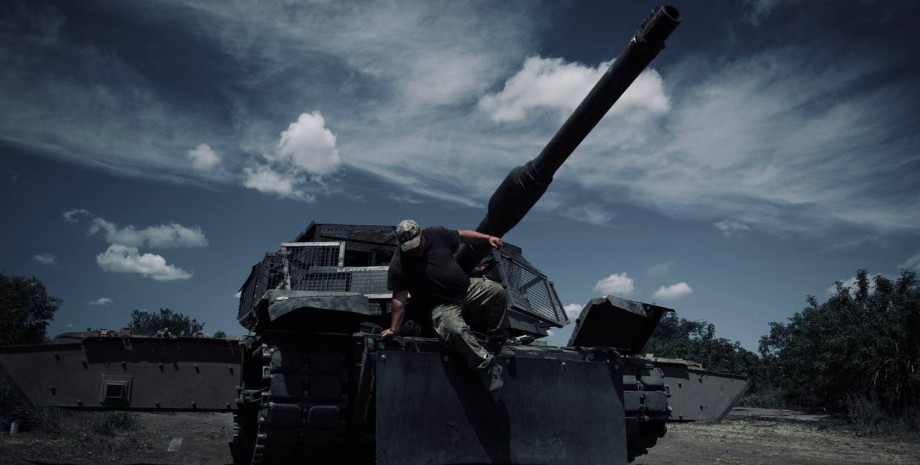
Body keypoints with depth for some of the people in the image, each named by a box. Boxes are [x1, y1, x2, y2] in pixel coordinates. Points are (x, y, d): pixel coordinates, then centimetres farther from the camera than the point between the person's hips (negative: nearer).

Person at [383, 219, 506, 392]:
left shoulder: (437, 234, -1)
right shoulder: (398, 264, -12)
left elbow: (462, 235, 13)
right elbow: (399, 299, -11)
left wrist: (488, 238, 3)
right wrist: (393, 328, -15)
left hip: (467, 289, 5)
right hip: (442, 306, -5)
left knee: (497, 291, -15)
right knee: (456, 329, -35)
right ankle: (487, 365, -25)